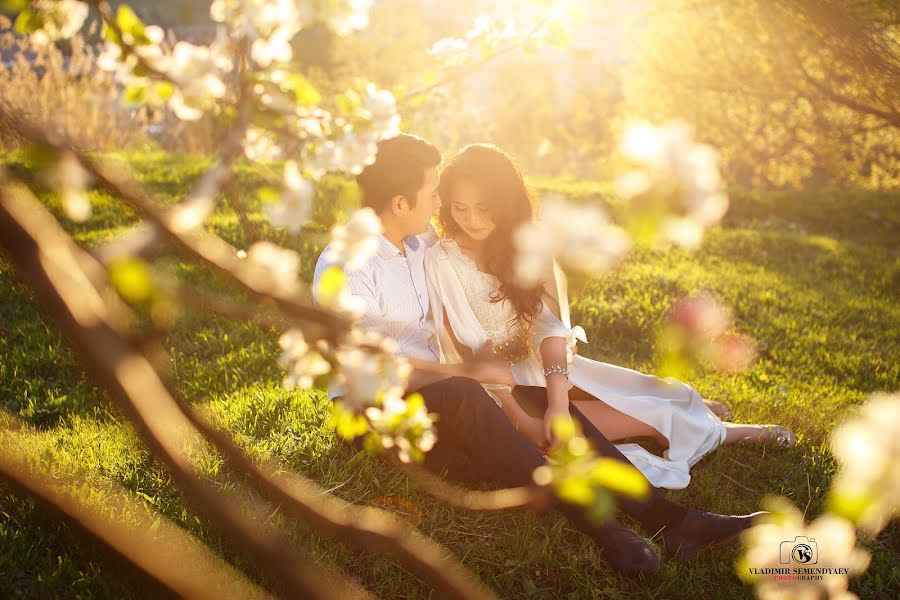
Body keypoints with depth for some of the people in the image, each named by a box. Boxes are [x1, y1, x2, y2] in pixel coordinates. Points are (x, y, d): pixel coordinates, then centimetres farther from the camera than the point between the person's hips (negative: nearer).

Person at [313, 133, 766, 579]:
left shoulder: (423, 243, 8)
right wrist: (471, 372, -18)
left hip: (435, 391, 7)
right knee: (460, 397, -38)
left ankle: (667, 518, -22)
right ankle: (588, 517, -36)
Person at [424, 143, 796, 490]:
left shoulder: (525, 245, 0)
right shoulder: (442, 261, -15)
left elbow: (549, 324, -12)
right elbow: (470, 352, -20)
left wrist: (557, 400, -28)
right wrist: (523, 423, -27)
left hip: (540, 368, 6)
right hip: (493, 391, -6)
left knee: (661, 394, -3)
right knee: (647, 414, -13)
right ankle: (717, 434, 13)